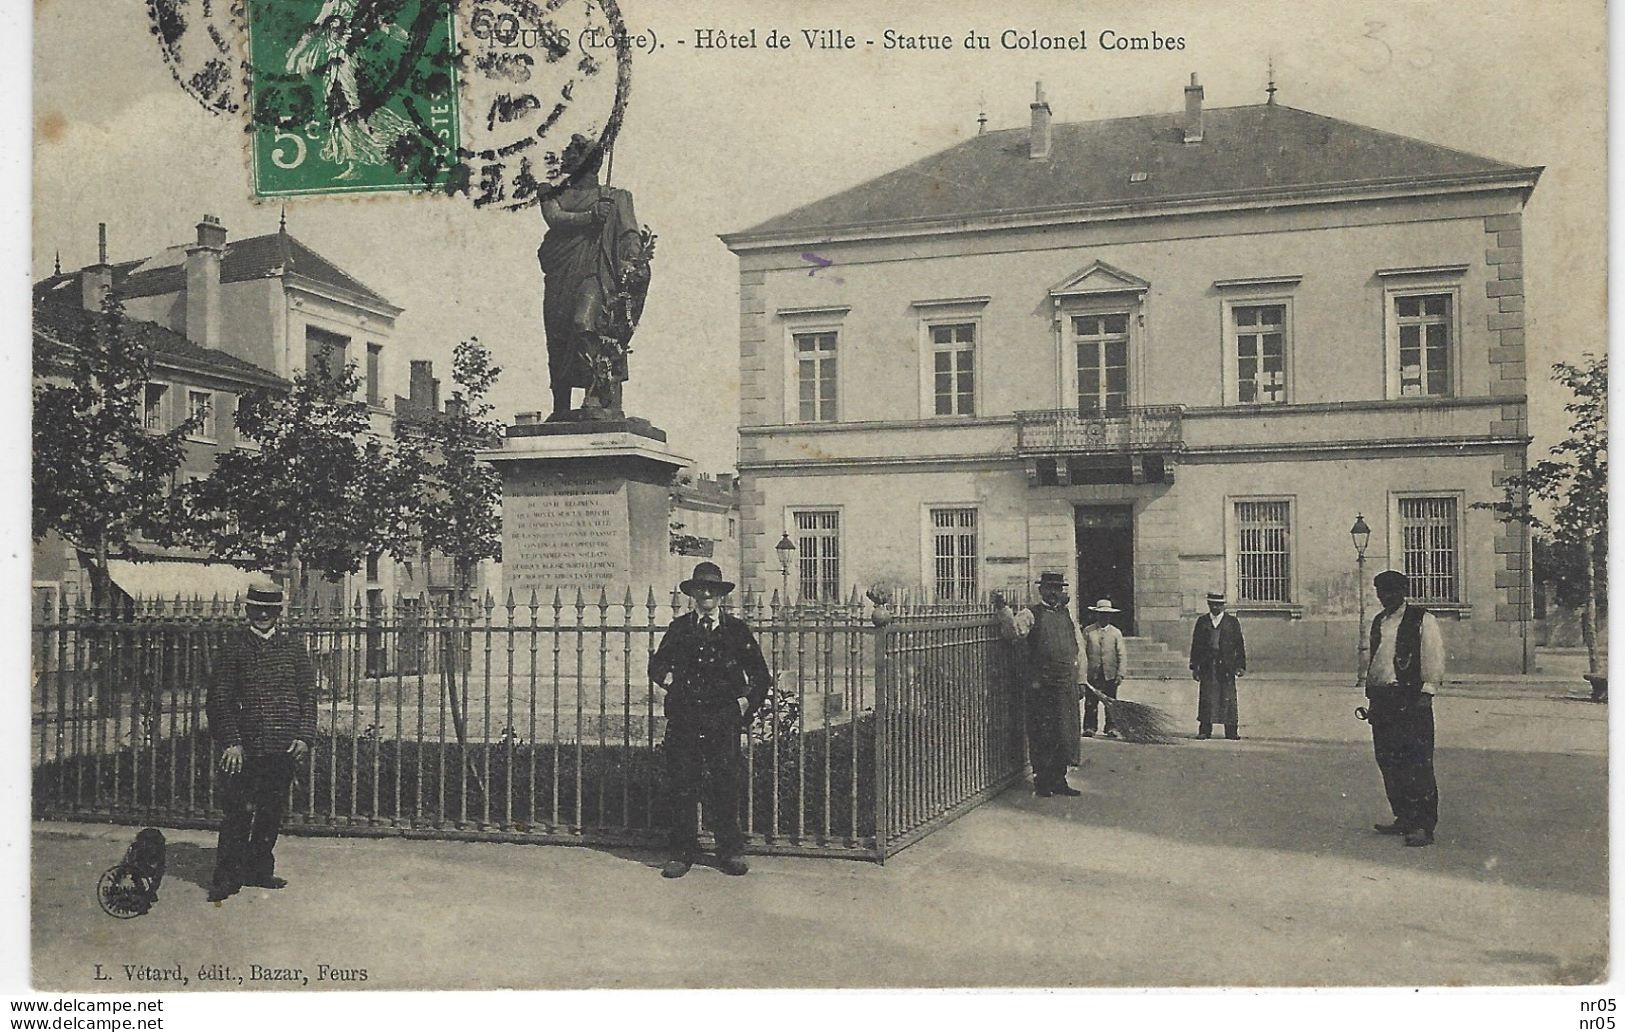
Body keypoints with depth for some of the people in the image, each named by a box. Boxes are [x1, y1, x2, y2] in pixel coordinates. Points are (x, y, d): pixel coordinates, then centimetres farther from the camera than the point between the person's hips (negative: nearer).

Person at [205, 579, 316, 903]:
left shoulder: (293, 648, 10)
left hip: (284, 747, 3)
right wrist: (231, 741, -8)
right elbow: (219, 698, 0)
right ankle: (226, 878, 4)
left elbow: (308, 695, 10)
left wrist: (305, 736, 0)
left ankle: (259, 870, 23)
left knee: (272, 812, 10)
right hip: (247, 747, -3)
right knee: (240, 812, -4)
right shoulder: (234, 646, 2)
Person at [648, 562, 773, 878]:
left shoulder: (736, 629, 8)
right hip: (683, 718, 1)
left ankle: (730, 852, 12)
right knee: (680, 785, 0)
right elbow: (656, 664, 20)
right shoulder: (679, 628, 12)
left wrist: (747, 704, 4)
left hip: (723, 719, -1)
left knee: (725, 784, 0)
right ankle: (681, 852, 9)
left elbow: (761, 675, 14)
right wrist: (667, 677, 0)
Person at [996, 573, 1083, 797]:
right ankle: (1041, 783, 9)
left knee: (1066, 736, 10)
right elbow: (1015, 631, -20)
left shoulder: (1067, 615, 16)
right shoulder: (1031, 615, -1)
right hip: (1040, 686, -6)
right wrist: (1004, 610, -32)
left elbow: (1077, 650, 20)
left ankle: (1059, 781, 21)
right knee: (1042, 736, -2)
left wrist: (1078, 681, 18)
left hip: (1066, 685, 6)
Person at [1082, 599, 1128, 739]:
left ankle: (1111, 728, 13)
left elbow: (1122, 655, 4)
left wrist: (1120, 674, -6)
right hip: (1093, 674, -1)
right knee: (1090, 704, -1)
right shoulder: (1088, 631, 5)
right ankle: (1089, 728, 6)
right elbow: (1082, 652, 3)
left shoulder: (1116, 633, 7)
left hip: (1110, 675, 1)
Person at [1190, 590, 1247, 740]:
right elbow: (1195, 644, 12)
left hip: (1226, 665, -1)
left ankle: (1231, 731, 2)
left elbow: (1239, 644, 7)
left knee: (1228, 698, -3)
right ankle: (1205, 730, 4)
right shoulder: (1202, 621, 12)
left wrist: (1241, 666, 0)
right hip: (1207, 665, 1)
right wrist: (1194, 666, 6)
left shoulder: (1232, 621, 8)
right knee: (1206, 697, -1)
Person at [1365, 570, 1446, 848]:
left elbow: (1434, 659, -6)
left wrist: (1426, 694, -14)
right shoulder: (1378, 623, 18)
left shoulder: (1422, 620, -2)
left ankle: (1423, 826, -6)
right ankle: (1403, 819, 18)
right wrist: (1371, 697, 16)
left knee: (1416, 764, -9)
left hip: (1411, 698, -7)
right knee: (1388, 762, 8)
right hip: (1382, 698, 7)